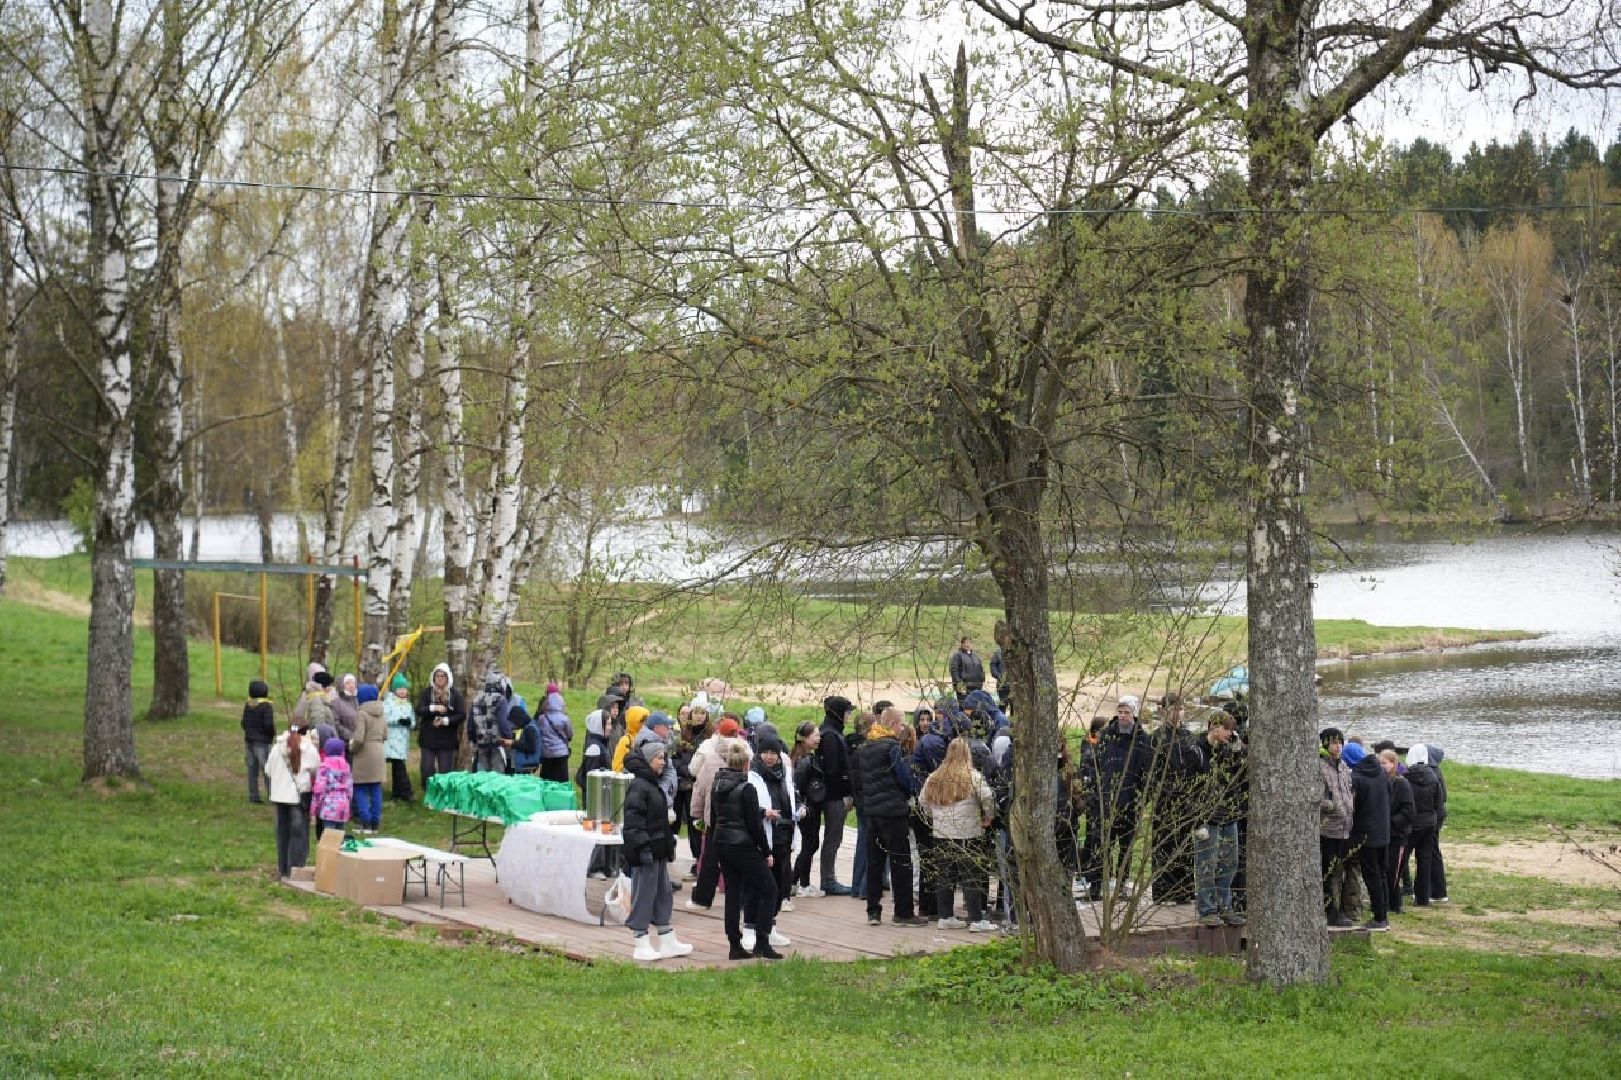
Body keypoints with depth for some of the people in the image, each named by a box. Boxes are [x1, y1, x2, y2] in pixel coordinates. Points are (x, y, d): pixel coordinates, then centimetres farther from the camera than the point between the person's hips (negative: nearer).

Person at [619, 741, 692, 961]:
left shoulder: (653, 785, 16)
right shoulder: (638, 786, -15)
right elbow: (633, 819, -21)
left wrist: (668, 844, 23)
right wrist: (642, 846, -25)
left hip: (658, 851, 10)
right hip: (646, 851, -10)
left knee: (663, 894, 14)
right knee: (644, 894, -4)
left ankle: (668, 942, 21)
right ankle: (642, 945, 2)